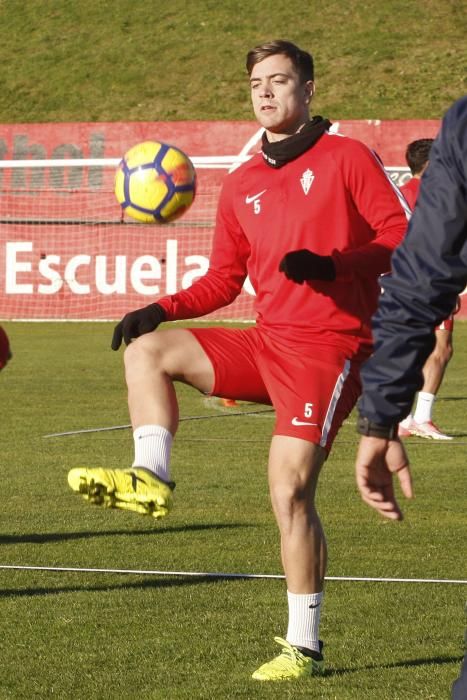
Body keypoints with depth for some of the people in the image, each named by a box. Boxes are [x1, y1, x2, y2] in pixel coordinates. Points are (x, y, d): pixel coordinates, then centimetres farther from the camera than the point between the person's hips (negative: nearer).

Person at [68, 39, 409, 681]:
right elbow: (223, 280, 18)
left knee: (289, 491, -14)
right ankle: (151, 479, -14)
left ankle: (305, 647, -6)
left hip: (330, 346, -7)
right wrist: (162, 310, 1)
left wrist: (331, 263, -23)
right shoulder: (241, 185, 15)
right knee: (147, 351, -2)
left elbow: (404, 236, -8)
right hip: (267, 342, 7)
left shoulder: (347, 158, -3)